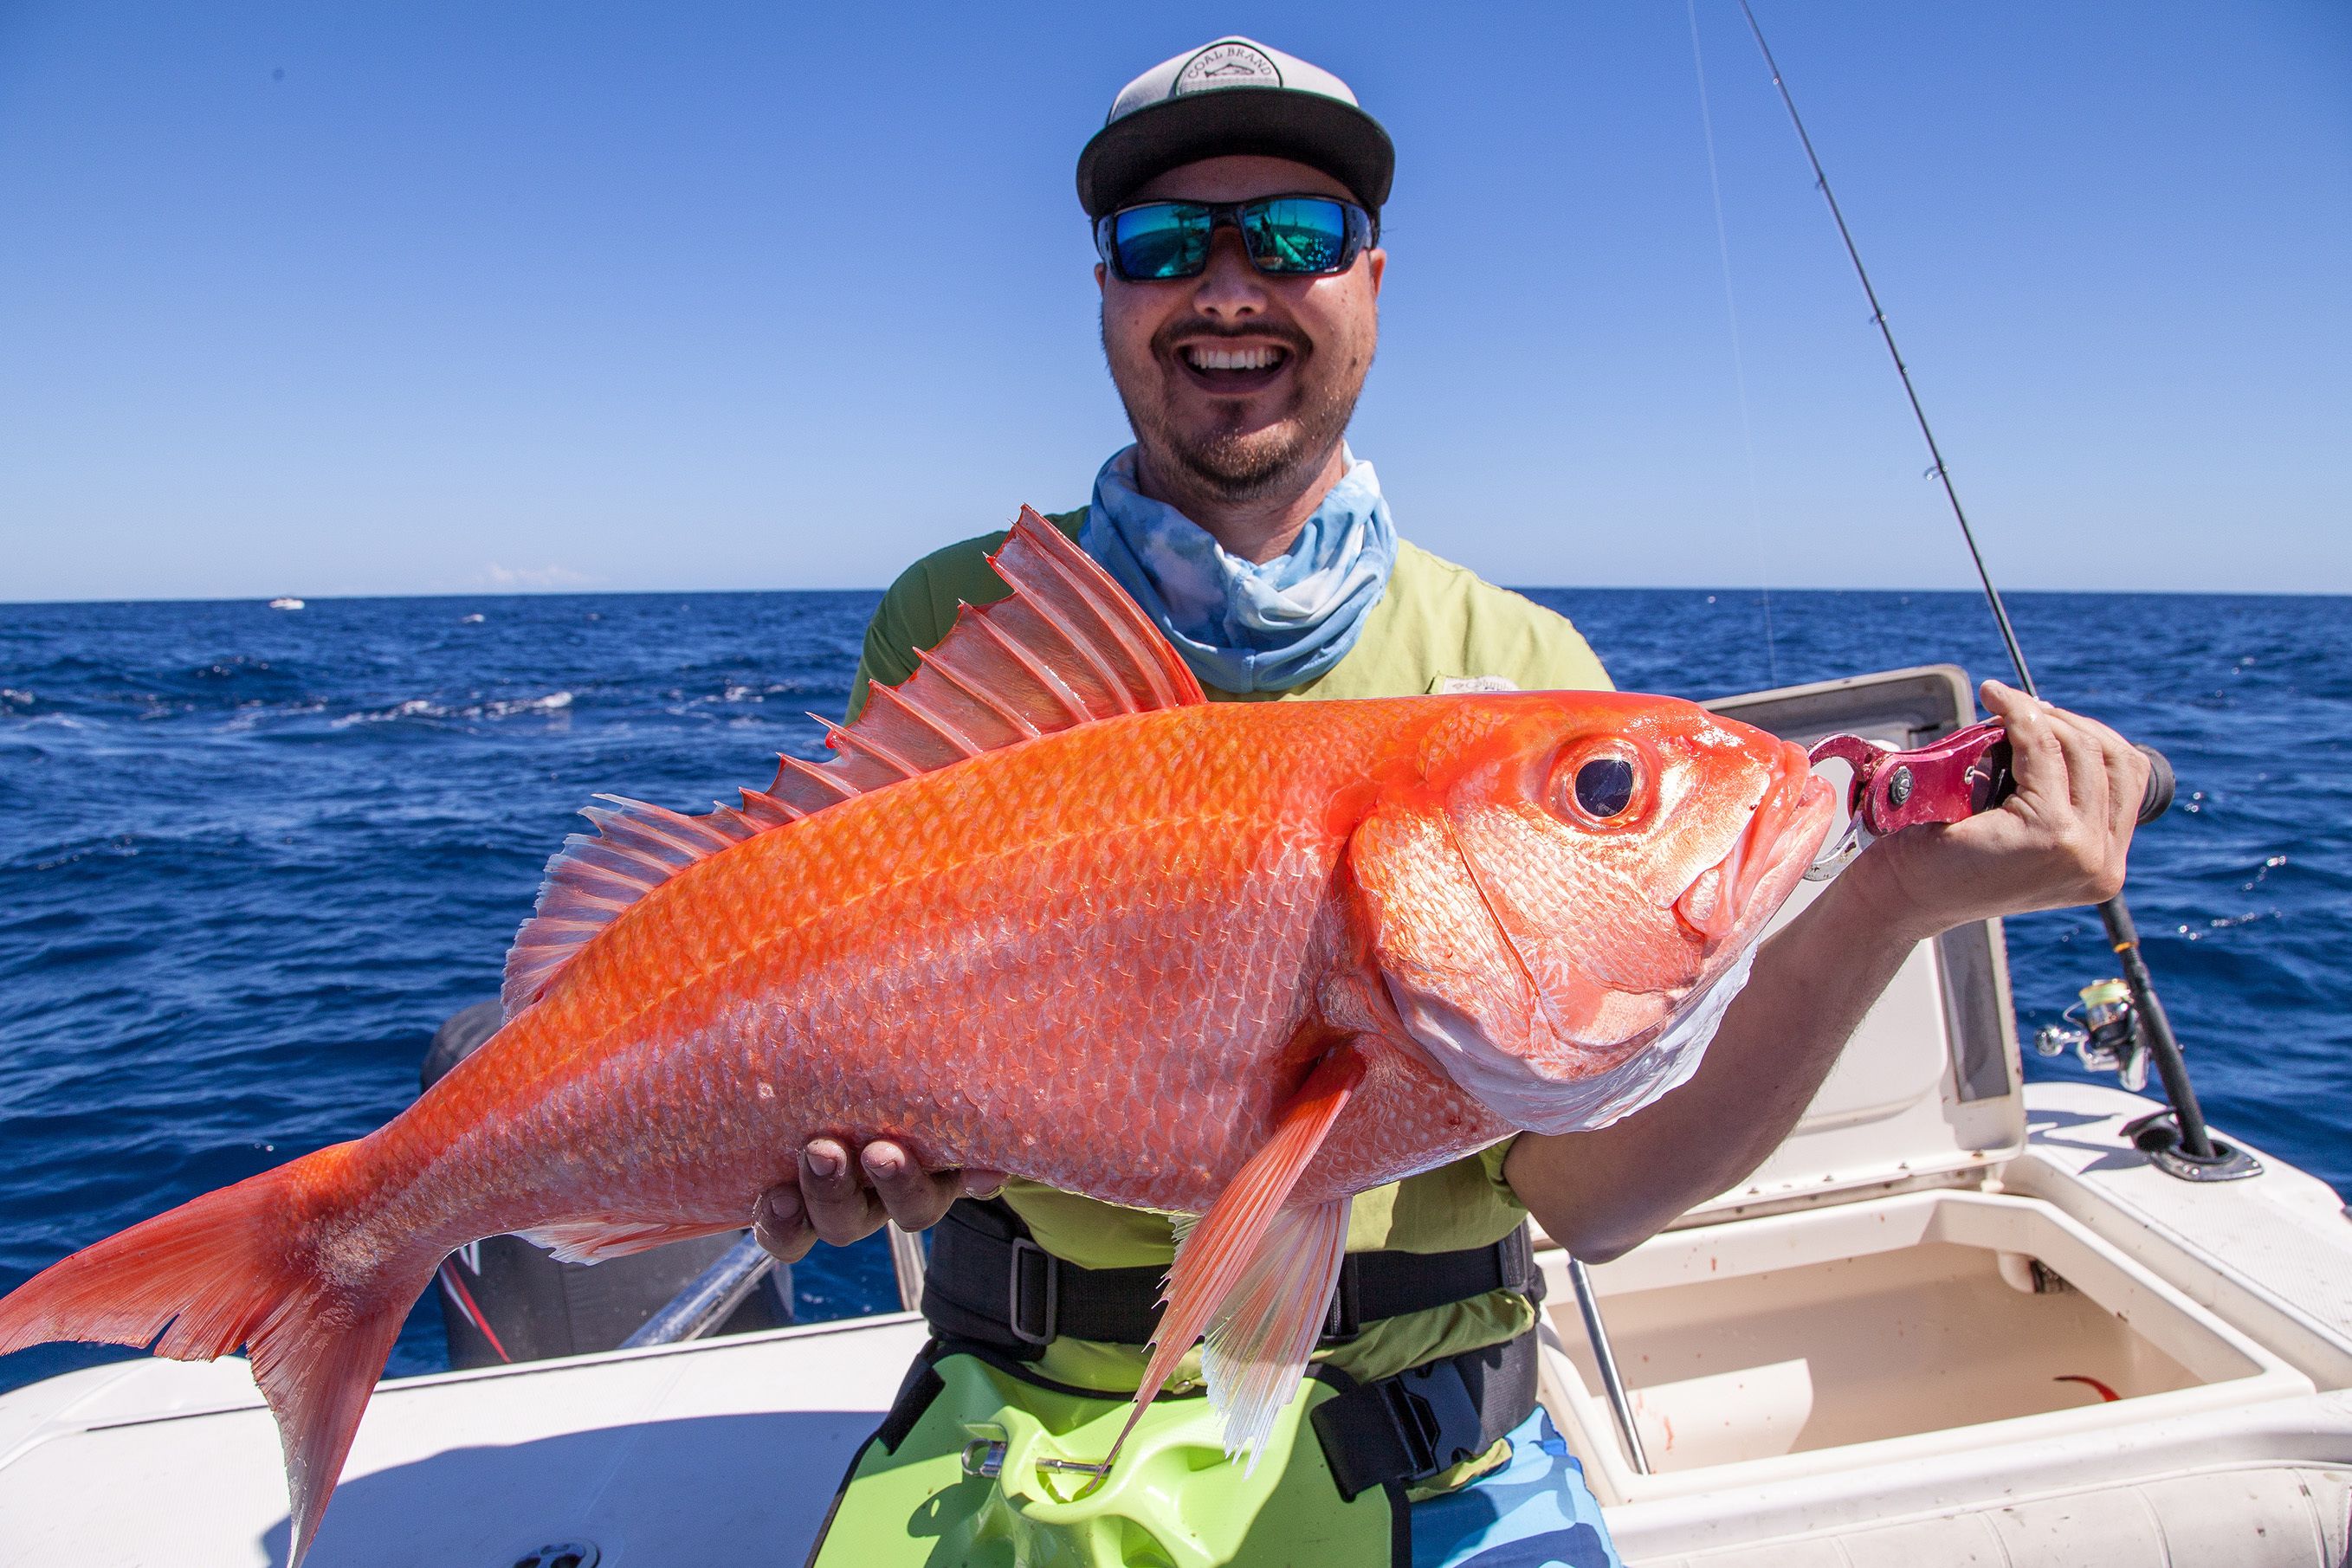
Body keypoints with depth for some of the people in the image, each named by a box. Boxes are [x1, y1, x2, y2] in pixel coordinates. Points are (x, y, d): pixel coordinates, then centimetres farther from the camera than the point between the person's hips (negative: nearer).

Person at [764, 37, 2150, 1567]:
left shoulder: (1521, 669, -3)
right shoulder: (951, 628, -2)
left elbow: (1584, 1188, -10)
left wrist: (1881, 906, -23)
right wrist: (826, 1138, -20)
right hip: (1026, 1429, 0)